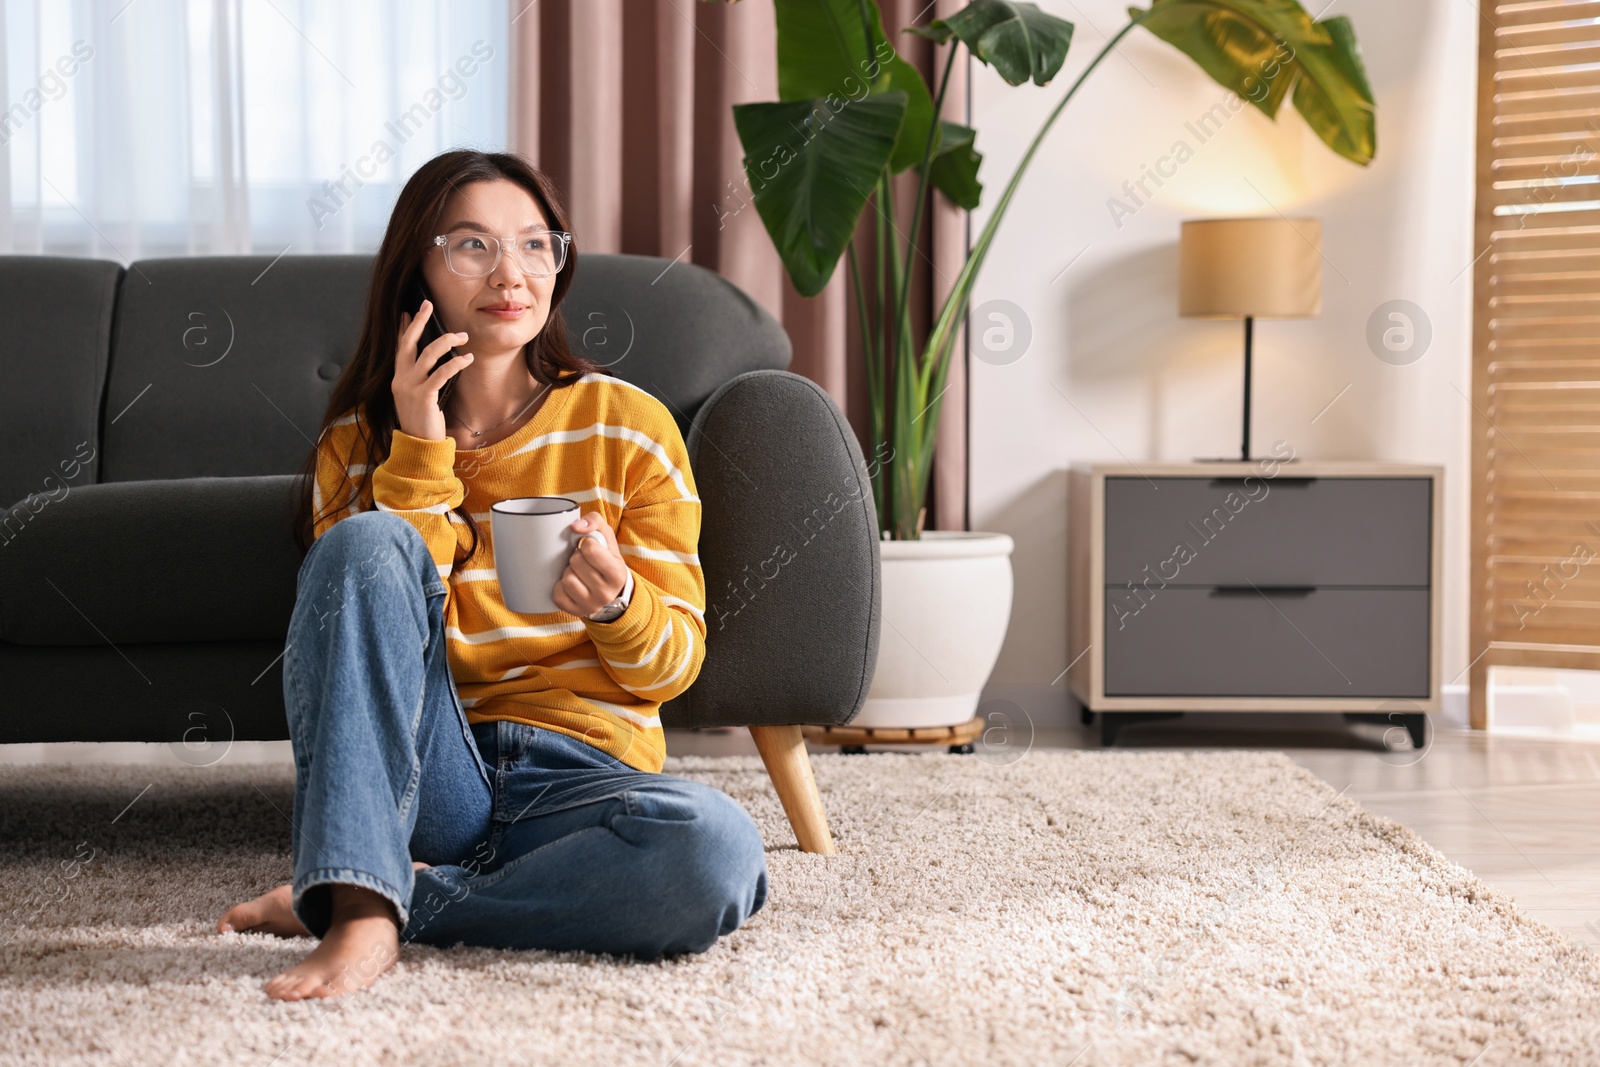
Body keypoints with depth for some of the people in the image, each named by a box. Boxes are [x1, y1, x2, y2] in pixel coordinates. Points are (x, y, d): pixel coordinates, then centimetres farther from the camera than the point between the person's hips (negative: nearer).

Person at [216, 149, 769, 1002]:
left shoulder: (629, 425, 5)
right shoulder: (359, 440, 9)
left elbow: (672, 667, 4)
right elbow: (365, 601, -4)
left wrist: (616, 602, -18)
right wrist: (420, 449, -7)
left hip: (579, 773, 0)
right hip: (414, 776, 1)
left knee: (713, 849, -34)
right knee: (367, 539, -25)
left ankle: (404, 900, -16)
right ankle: (360, 913, -33)